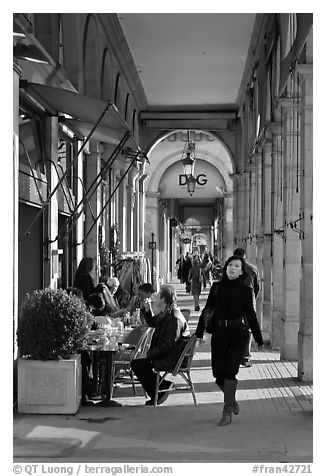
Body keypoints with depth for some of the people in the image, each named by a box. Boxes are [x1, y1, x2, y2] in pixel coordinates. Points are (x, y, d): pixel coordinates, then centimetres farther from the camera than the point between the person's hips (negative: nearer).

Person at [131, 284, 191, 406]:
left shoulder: (175, 318, -20)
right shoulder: (164, 314, 12)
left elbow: (169, 344, -23)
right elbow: (152, 323, 32)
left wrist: (151, 353, -17)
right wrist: (148, 310, 14)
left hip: (173, 359, -10)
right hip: (165, 355, 10)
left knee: (137, 364, -16)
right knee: (136, 363, 7)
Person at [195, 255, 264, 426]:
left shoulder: (245, 290, 2)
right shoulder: (217, 287, 7)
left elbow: (251, 315, 8)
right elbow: (207, 310, 8)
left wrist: (259, 339, 9)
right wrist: (199, 333, 2)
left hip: (238, 334, -3)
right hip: (219, 333, 3)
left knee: (229, 371, -13)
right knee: (218, 373, 1)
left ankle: (227, 412, -5)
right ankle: (231, 400, 30)